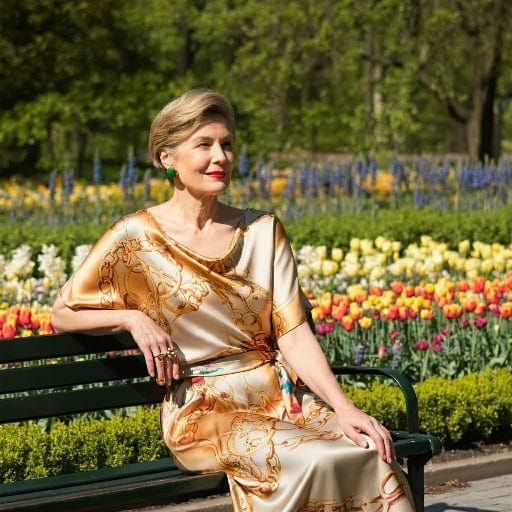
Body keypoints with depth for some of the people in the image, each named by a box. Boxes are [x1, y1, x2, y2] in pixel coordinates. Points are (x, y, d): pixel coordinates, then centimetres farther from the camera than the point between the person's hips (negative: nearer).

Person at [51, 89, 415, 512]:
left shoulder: (263, 230, 9)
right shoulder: (136, 237, -1)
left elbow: (294, 335, 1)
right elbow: (63, 315, 8)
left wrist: (344, 407, -14)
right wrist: (131, 318, -11)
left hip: (283, 395, 4)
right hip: (203, 411, -4)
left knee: (373, 453, -26)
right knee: (314, 462, -32)